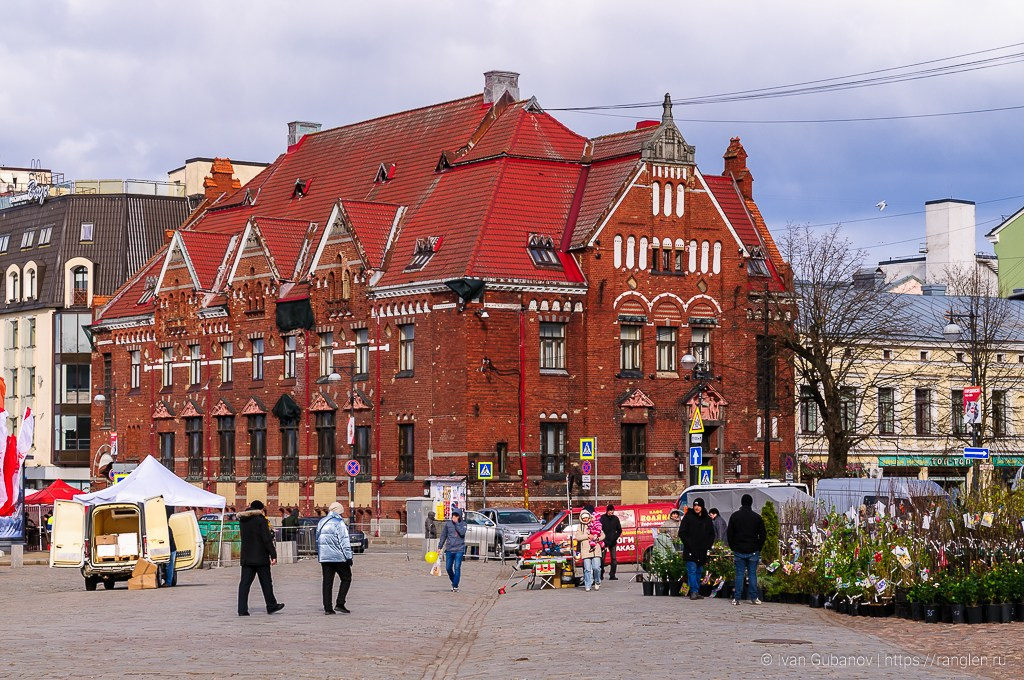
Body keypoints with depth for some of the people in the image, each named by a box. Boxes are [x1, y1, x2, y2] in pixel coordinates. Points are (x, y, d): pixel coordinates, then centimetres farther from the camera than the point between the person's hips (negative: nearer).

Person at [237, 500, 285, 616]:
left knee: (245, 583, 1)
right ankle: (271, 606, 17)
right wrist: (273, 555, -11)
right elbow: (267, 540, -14)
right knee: (266, 582, 7)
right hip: (261, 558, -5)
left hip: (246, 557, 5)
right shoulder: (261, 520, -11)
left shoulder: (243, 520, 8)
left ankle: (242, 609, -6)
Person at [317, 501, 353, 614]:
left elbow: (318, 540, 19)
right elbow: (344, 542, -12)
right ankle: (339, 604, -4)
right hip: (338, 557, -6)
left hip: (324, 557, 6)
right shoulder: (339, 523, -9)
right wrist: (348, 557, -9)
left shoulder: (321, 522, 13)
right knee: (346, 578, 6)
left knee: (327, 582, 7)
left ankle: (327, 608, 4)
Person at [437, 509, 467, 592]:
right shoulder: (448, 524, 5)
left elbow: (462, 532, -18)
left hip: (459, 549, -3)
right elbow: (443, 535, 10)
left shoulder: (463, 524, 1)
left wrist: (456, 523, -16)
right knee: (448, 568, 6)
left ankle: (455, 586, -4)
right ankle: (453, 582, 29)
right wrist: (440, 547, 8)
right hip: (449, 549, 3)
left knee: (457, 567, -9)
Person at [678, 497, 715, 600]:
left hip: (702, 552, 5)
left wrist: (707, 546, 5)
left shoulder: (707, 519, 11)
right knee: (692, 570, -11)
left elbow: (712, 534, 19)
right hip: (690, 551, -5)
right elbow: (682, 533, -3)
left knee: (699, 572, 9)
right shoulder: (688, 517, -2)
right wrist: (688, 544, -12)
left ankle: (697, 592, 14)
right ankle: (694, 591, -13)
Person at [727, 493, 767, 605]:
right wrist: (759, 548, 11)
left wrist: (733, 547, 11)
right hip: (753, 551, 0)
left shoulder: (734, 516, 1)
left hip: (739, 551, 0)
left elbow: (729, 534, 3)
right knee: (752, 574, 4)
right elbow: (763, 534, 2)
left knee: (739, 574, 3)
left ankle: (736, 598, -1)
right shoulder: (757, 517, -1)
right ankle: (754, 598, 4)